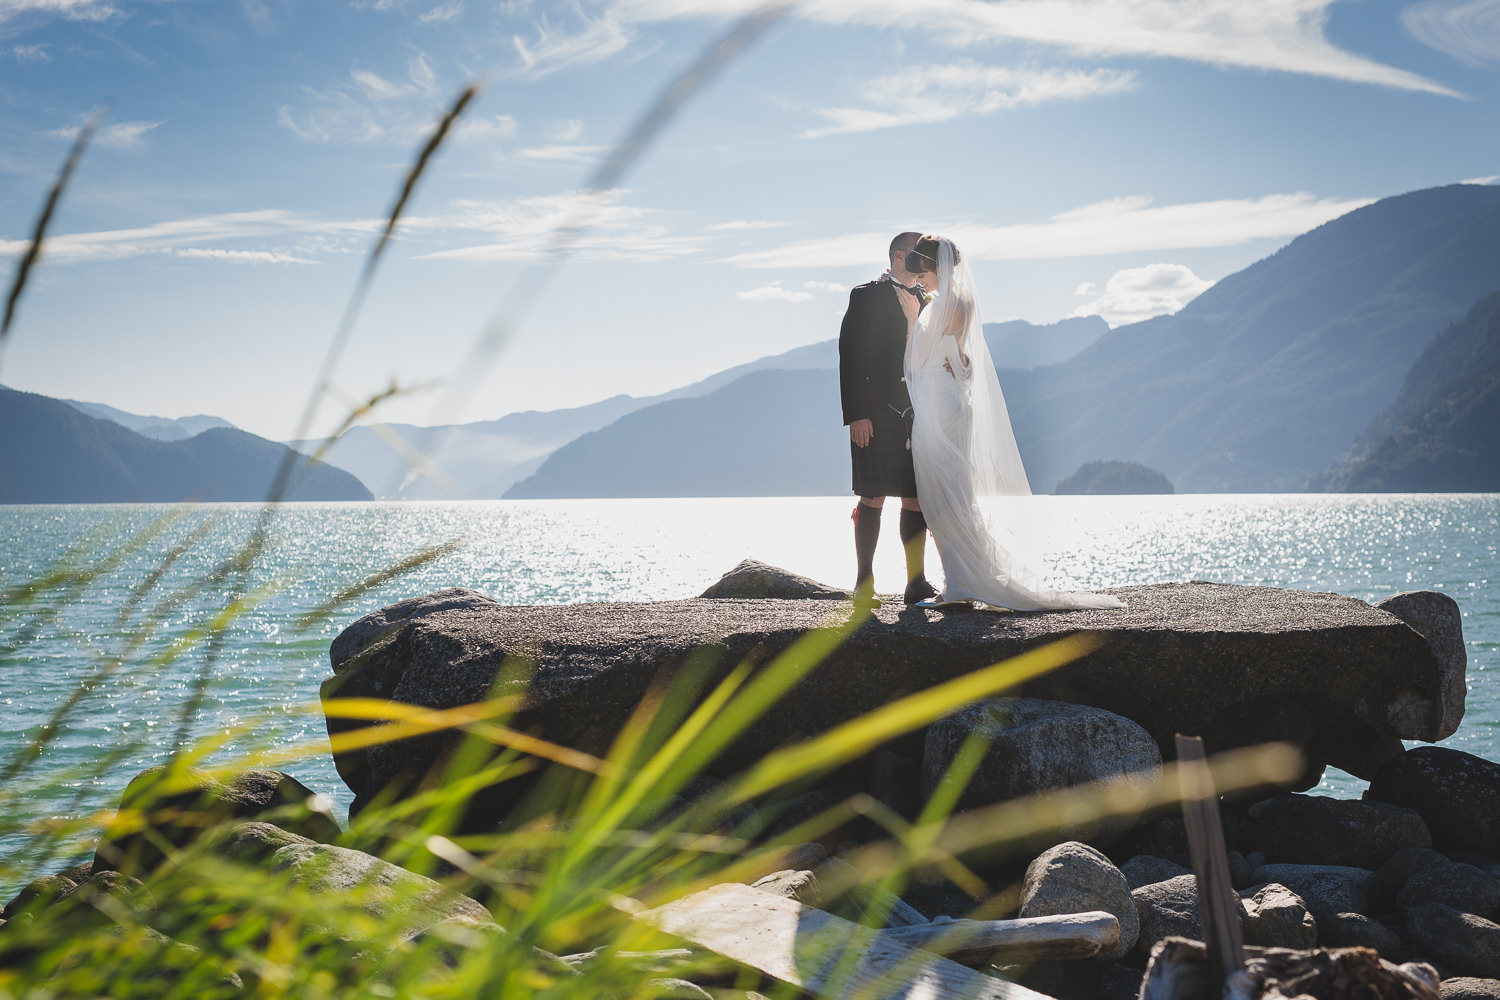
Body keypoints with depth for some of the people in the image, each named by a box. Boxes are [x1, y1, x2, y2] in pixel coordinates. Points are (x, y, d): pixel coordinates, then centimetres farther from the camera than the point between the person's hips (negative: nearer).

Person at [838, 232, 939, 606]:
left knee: (917, 498, 4)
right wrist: (855, 414, -14)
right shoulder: (866, 296, 1)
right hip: (877, 416, -5)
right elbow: (850, 355, -5)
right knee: (873, 498, -4)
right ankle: (864, 585, 2)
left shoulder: (925, 300, 18)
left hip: (918, 415, 5)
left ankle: (916, 583, 7)